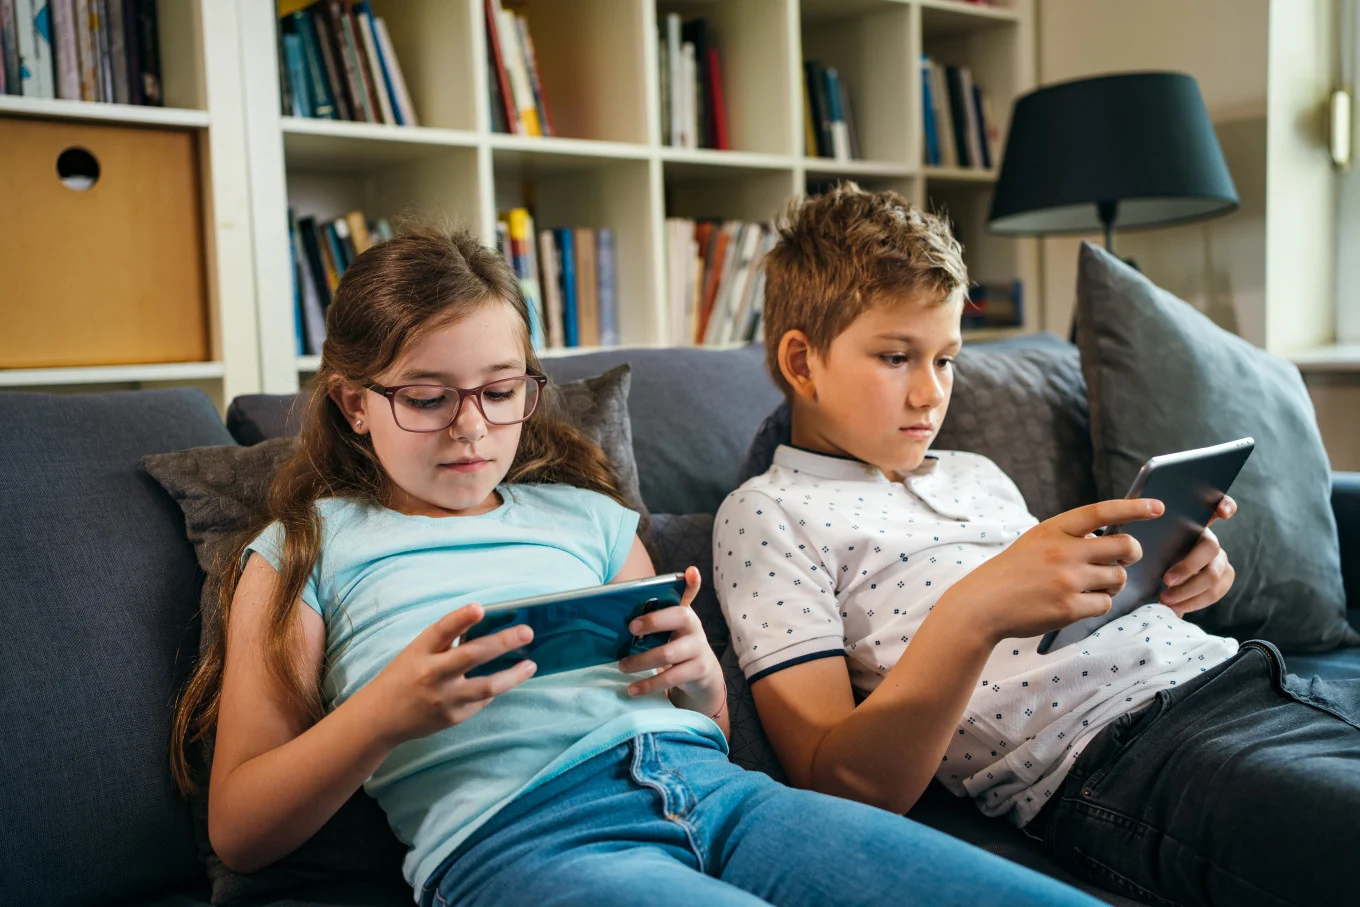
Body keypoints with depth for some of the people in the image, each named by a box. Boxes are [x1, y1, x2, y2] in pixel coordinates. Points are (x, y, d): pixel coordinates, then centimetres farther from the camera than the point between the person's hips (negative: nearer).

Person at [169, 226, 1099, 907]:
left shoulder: (586, 515, 24)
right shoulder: (307, 549, 15)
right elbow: (240, 831, 9)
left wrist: (698, 674, 2)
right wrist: (387, 709, -9)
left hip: (707, 785, 5)